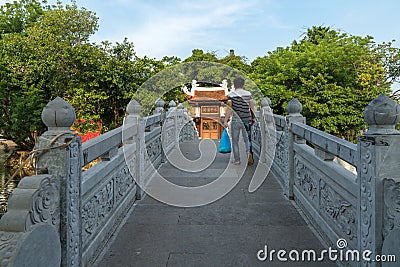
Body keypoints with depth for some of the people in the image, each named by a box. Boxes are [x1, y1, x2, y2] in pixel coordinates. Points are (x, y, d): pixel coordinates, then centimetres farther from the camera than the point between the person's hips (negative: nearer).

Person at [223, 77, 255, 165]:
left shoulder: (231, 95, -6)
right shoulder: (248, 94, 3)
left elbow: (229, 108, -13)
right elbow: (252, 107, 4)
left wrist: (225, 120, -11)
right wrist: (253, 118, 14)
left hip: (236, 120, -2)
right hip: (247, 120, 3)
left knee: (235, 141, 9)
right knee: (247, 139, 15)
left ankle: (237, 160, 12)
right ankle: (249, 151, -10)